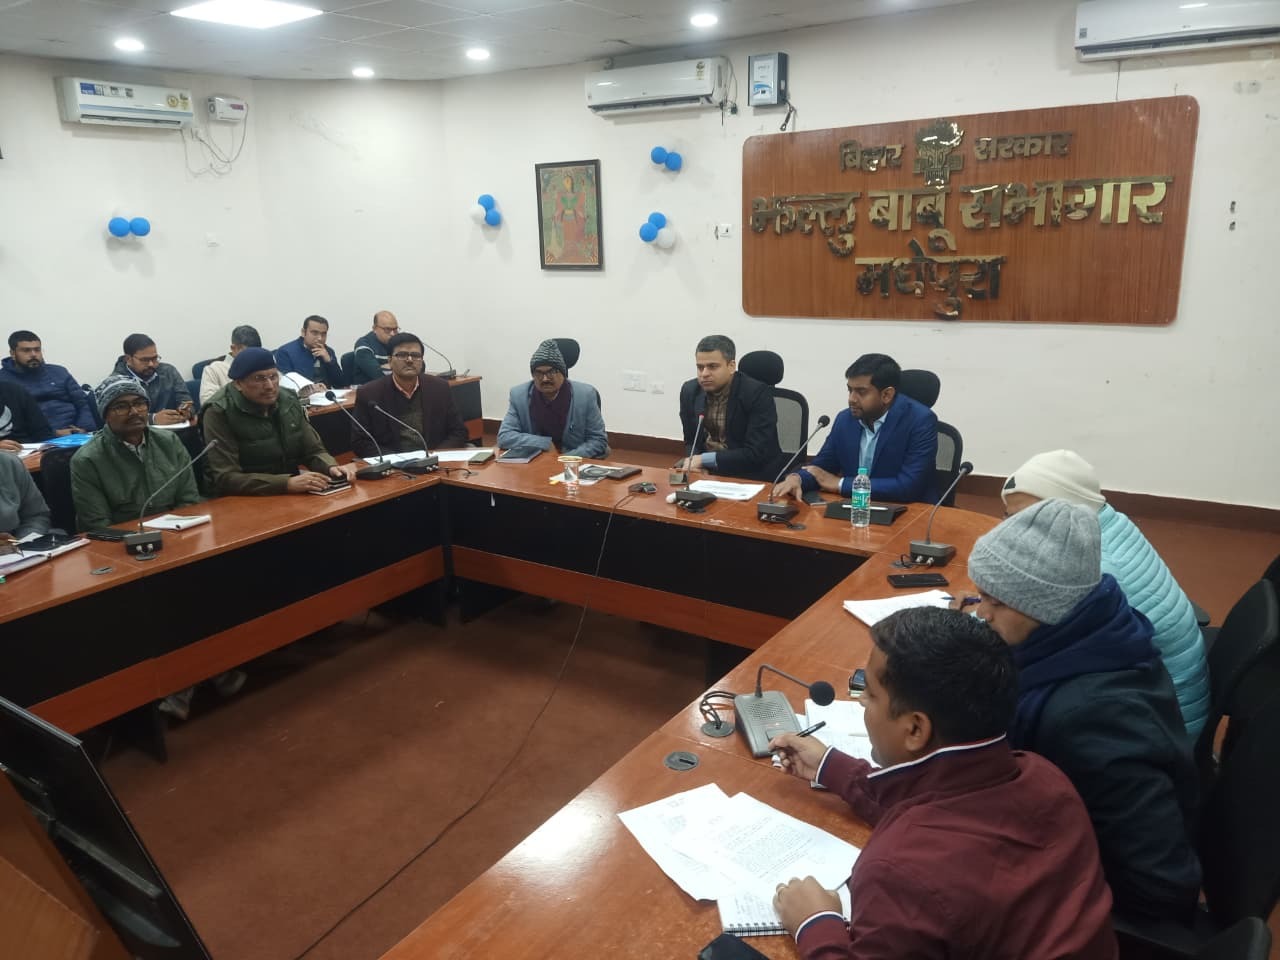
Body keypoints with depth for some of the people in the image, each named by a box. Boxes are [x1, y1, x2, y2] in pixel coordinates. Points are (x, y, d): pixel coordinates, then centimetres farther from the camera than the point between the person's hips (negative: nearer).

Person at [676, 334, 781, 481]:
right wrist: (693, 462, -13)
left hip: (752, 475, -5)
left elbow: (757, 453, -21)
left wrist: (704, 459, -22)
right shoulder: (690, 391, 0)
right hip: (707, 471, 5)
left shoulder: (758, 393, -16)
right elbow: (691, 441, 9)